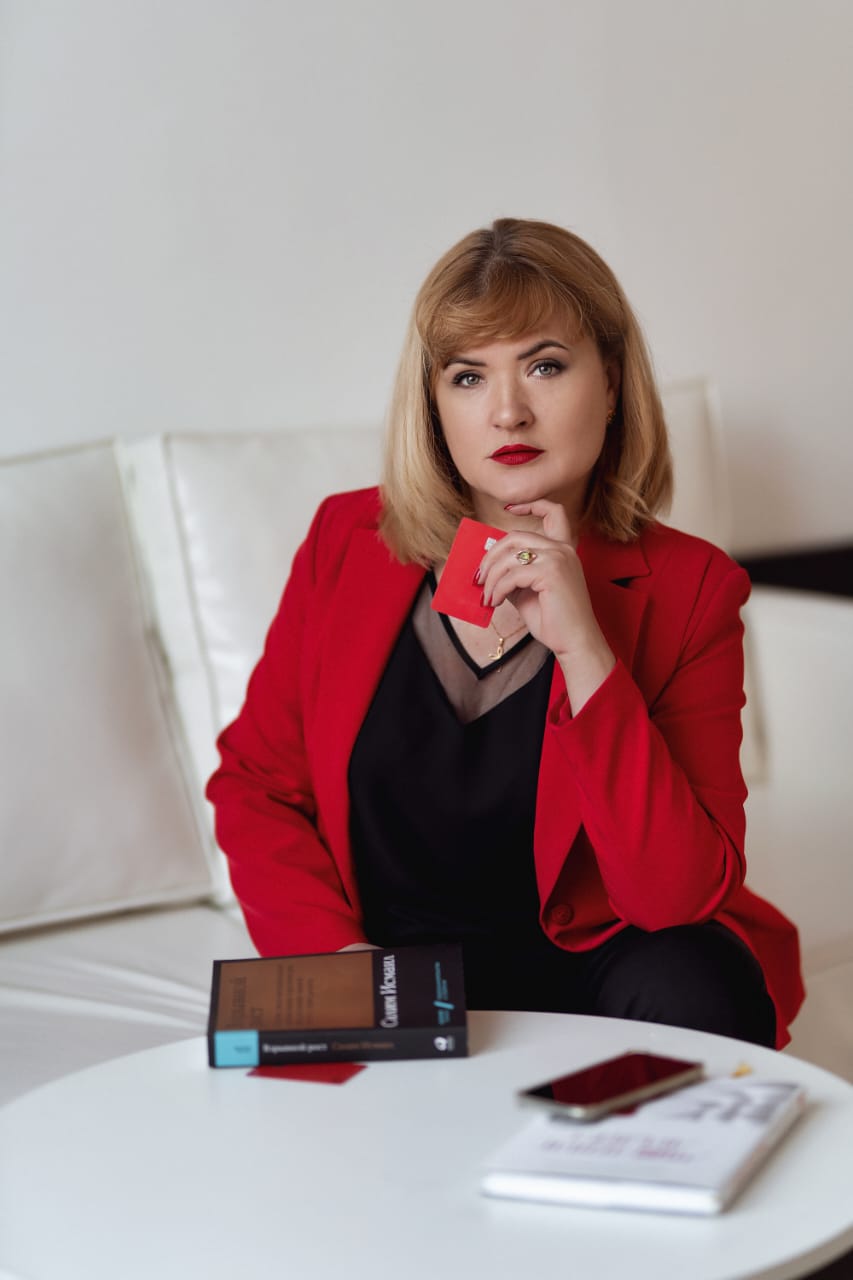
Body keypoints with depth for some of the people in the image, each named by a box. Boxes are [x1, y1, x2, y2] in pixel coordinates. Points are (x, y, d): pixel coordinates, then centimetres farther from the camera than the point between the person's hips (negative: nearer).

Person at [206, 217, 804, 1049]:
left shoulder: (686, 589, -9)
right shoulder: (347, 543, -1)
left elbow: (677, 898, -18)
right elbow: (253, 784, 6)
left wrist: (581, 647, -27)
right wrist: (335, 954, -11)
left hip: (587, 966, 0)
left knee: (686, 989, -31)